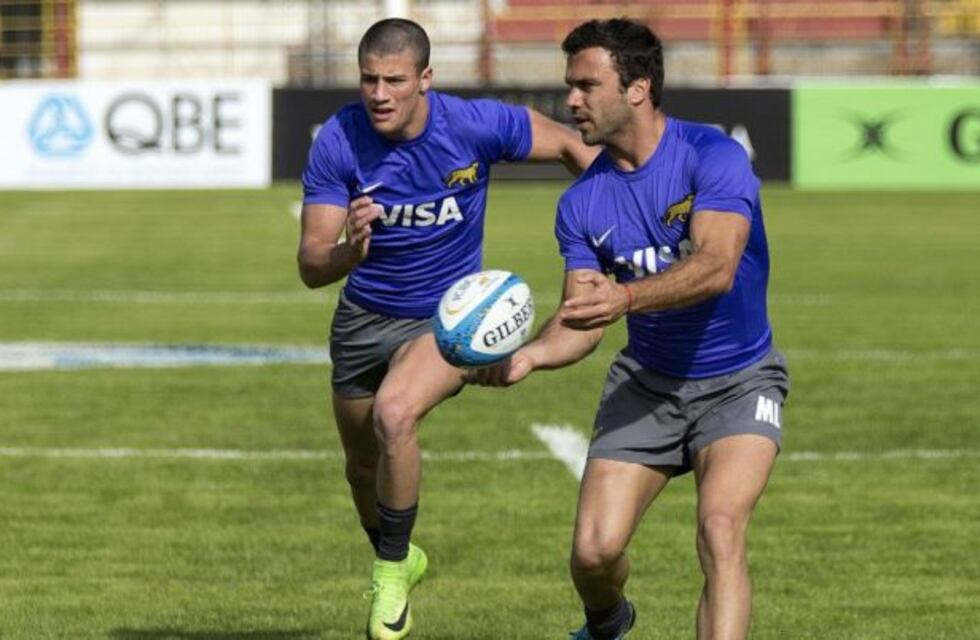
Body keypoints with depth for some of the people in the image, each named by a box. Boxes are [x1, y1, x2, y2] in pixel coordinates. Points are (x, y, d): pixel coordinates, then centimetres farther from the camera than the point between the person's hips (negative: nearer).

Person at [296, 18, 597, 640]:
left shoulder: (476, 126, -23)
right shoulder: (338, 142, -20)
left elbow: (571, 145, -5)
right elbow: (311, 267, -22)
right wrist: (351, 251, -44)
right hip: (364, 317, 3)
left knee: (394, 415, -30)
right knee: (363, 465, 17)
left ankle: (392, 570, -9)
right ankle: (396, 558, 50)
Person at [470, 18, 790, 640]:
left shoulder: (712, 156, -17)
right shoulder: (582, 202, -2)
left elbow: (716, 266, -31)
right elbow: (581, 320, -5)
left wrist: (626, 298, -47)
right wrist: (527, 356, -26)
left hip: (738, 382, -4)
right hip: (646, 383, 4)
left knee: (720, 529, -27)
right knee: (594, 549, -5)